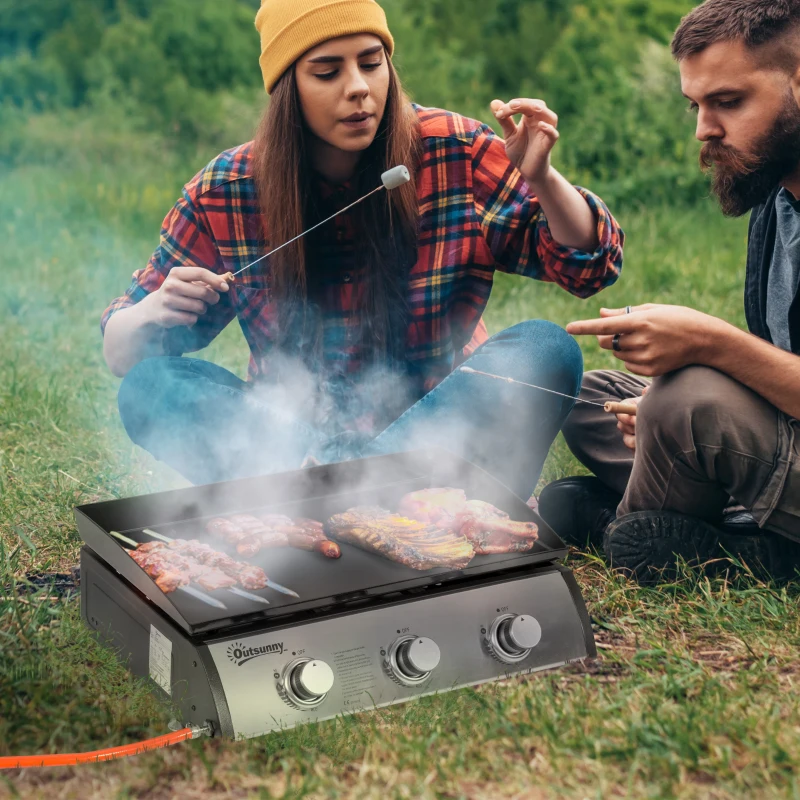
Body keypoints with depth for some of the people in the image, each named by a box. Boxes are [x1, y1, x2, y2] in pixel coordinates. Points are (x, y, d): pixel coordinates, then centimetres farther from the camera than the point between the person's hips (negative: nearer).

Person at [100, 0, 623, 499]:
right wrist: (154, 313, -23)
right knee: (148, 388, -20)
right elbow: (121, 355, 1)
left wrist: (541, 179, -24)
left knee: (548, 350, -25)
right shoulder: (227, 193, -6)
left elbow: (589, 265, -3)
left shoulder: (454, 153, -8)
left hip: (432, 429, 0)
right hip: (295, 431, 0)